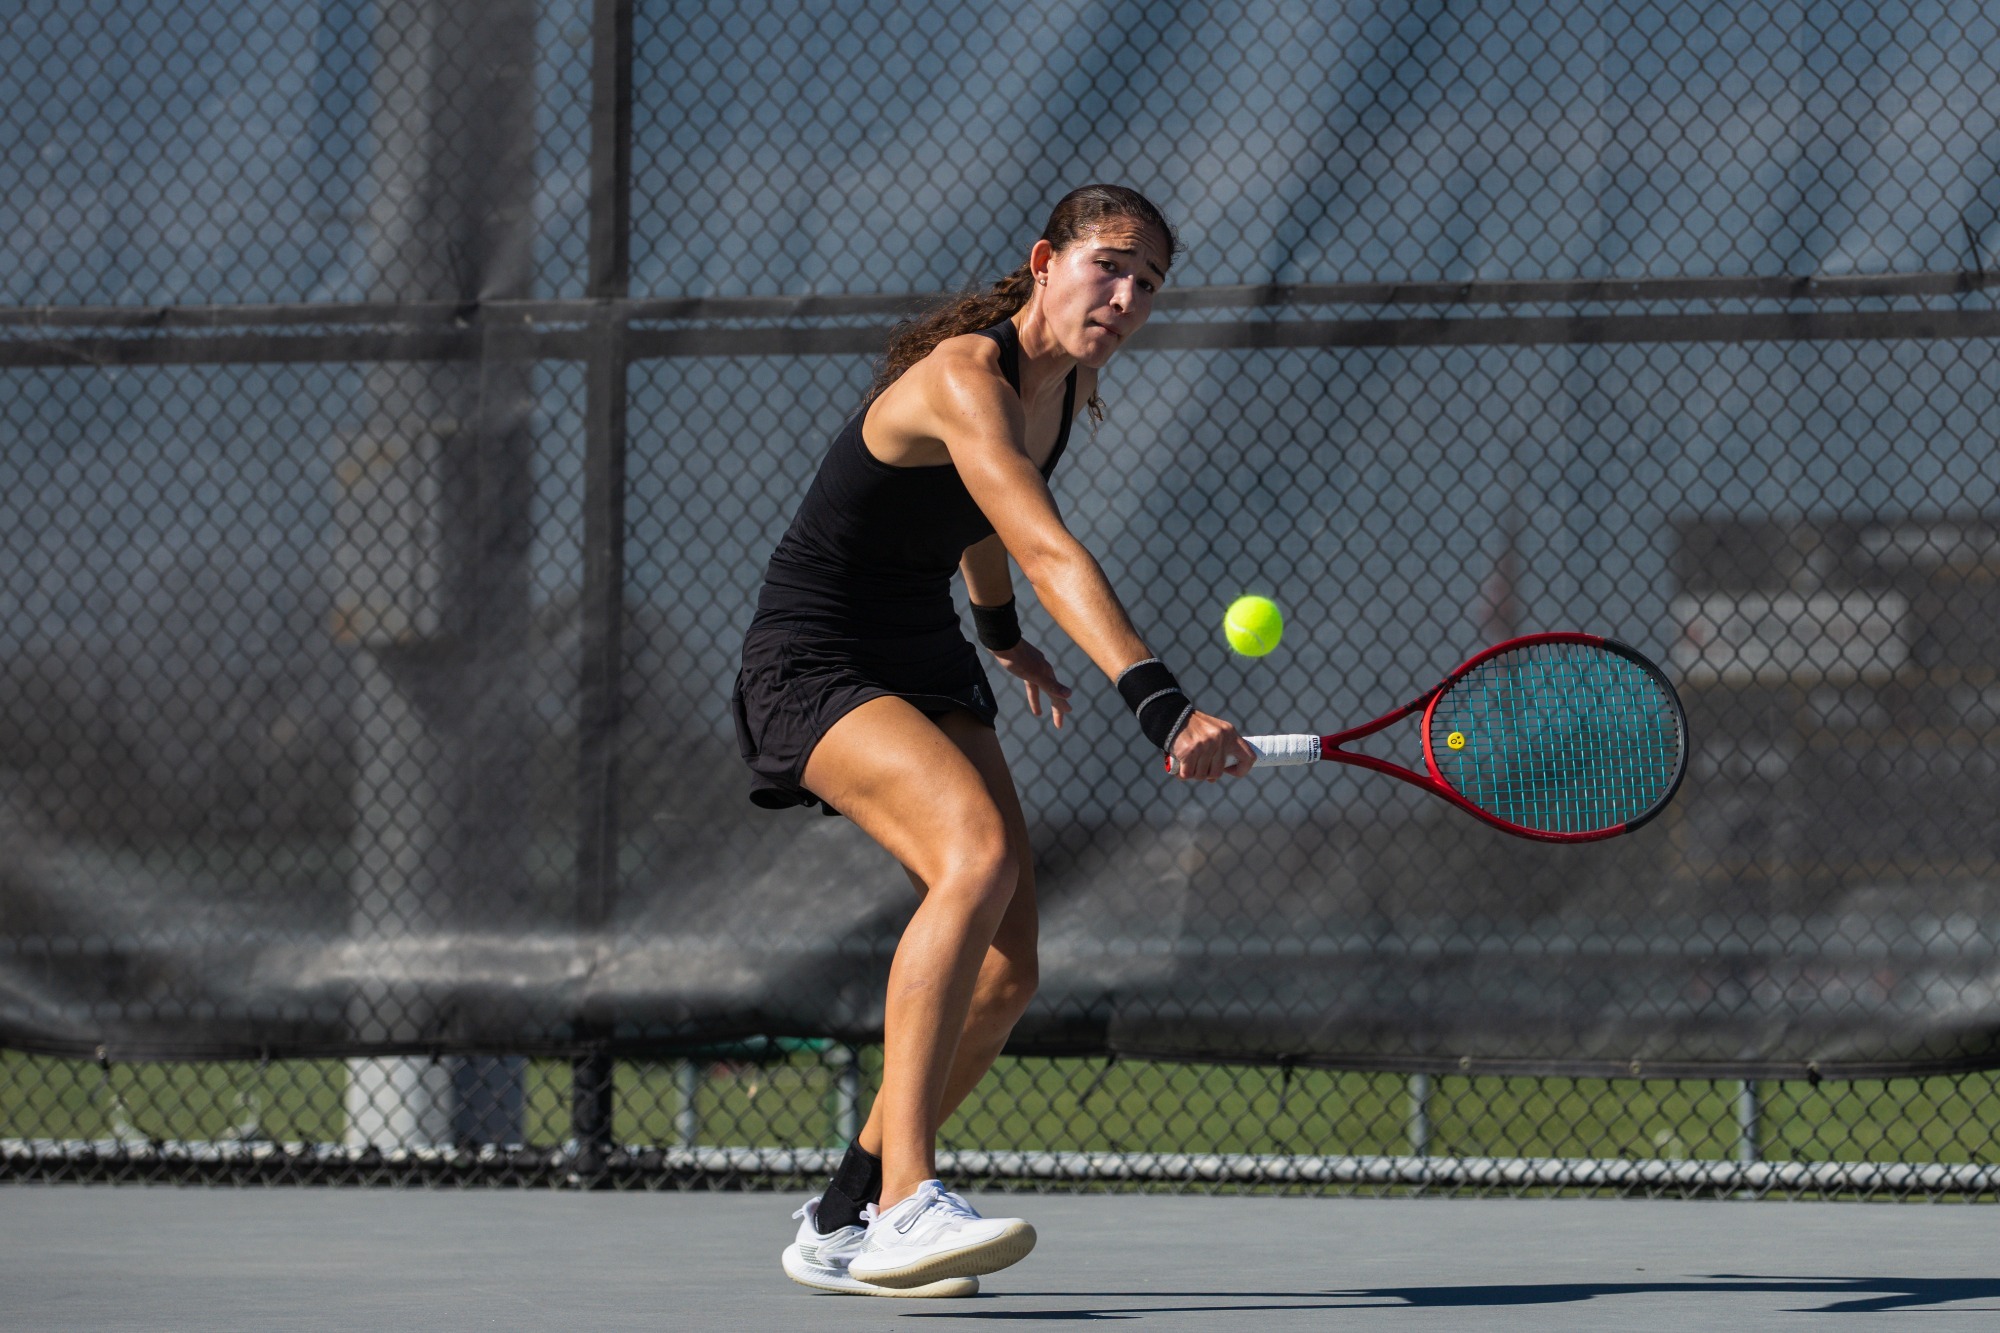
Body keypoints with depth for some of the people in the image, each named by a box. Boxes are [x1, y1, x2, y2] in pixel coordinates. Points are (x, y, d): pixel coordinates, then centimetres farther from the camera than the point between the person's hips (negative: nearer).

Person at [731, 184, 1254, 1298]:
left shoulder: (1067, 387, 3)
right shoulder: (965, 379, -27)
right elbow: (1051, 555, -42)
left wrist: (1005, 637, 38)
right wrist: (1162, 705, -52)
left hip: (928, 663, 9)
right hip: (815, 666, -9)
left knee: (1006, 969, -2)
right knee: (979, 851, -34)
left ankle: (841, 1226, 14)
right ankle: (903, 1205, -38)